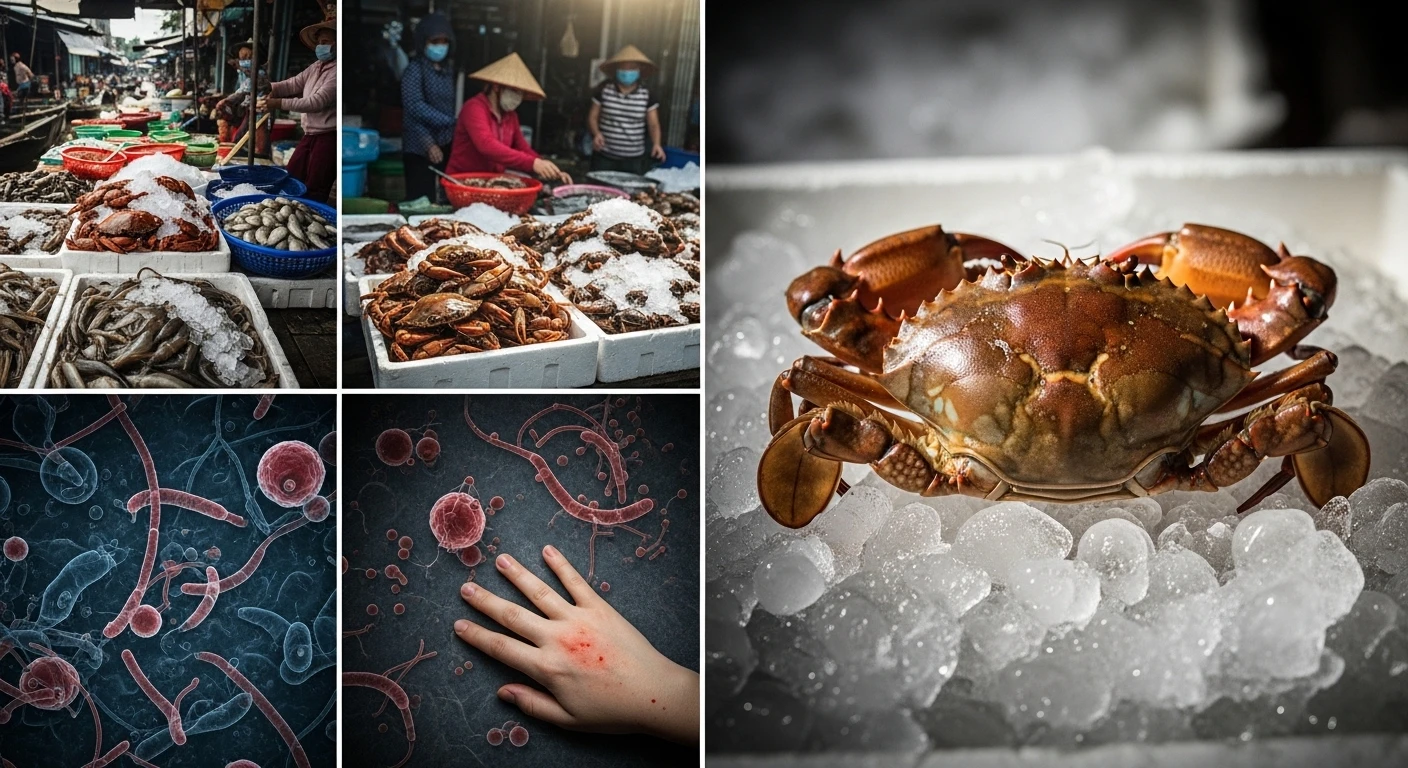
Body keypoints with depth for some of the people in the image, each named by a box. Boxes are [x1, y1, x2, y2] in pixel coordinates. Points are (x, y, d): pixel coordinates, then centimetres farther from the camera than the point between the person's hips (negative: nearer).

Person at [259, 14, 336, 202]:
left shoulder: (336, 72, -16)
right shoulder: (316, 67, 14)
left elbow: (317, 102, -22)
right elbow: (294, 84, 10)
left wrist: (280, 103, -21)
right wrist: (271, 88, -10)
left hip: (328, 136, -10)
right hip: (310, 134, 10)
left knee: (315, 190, -5)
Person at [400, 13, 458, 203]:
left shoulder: (449, 68, 12)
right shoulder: (415, 69, -7)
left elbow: (451, 105, 14)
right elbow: (415, 108, -16)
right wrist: (428, 143, -20)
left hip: (446, 144, 6)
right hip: (420, 147, -6)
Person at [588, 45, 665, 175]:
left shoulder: (646, 95, 0)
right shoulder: (604, 90, 0)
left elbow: (654, 124, 2)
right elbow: (592, 117, 6)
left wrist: (656, 144, -17)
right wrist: (596, 133, -14)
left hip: (634, 159, 0)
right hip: (604, 157, 0)